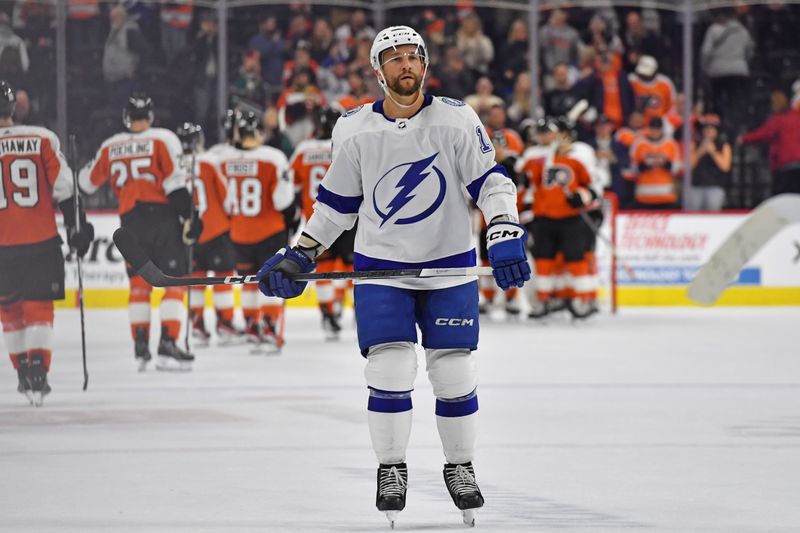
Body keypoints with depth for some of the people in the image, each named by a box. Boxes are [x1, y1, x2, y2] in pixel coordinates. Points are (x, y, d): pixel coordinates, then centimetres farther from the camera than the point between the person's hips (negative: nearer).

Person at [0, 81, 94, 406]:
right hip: (42, 241, 0)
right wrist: (76, 227, 7)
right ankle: (38, 370, -9)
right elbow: (63, 188, -3)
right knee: (38, 307, 5)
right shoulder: (42, 140, -3)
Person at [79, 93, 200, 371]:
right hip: (162, 215, -3)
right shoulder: (163, 139, -2)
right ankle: (167, 345, -13)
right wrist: (188, 215, -9)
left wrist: (87, 168, 44)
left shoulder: (110, 147, 9)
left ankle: (140, 346, 10)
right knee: (174, 281, -1)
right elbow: (175, 181, -11)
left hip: (131, 220, 3)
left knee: (139, 282, 15)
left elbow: (88, 182, 22)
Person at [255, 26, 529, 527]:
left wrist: (505, 235, -21)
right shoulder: (356, 131, -2)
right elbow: (336, 203, 9)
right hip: (381, 266, 0)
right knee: (389, 370, -9)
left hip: (450, 265, 0)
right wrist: (298, 257, 6)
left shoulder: (456, 119, -6)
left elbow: (490, 180, -6)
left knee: (455, 374, 1)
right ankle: (392, 469, 8)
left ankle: (460, 467, 20)